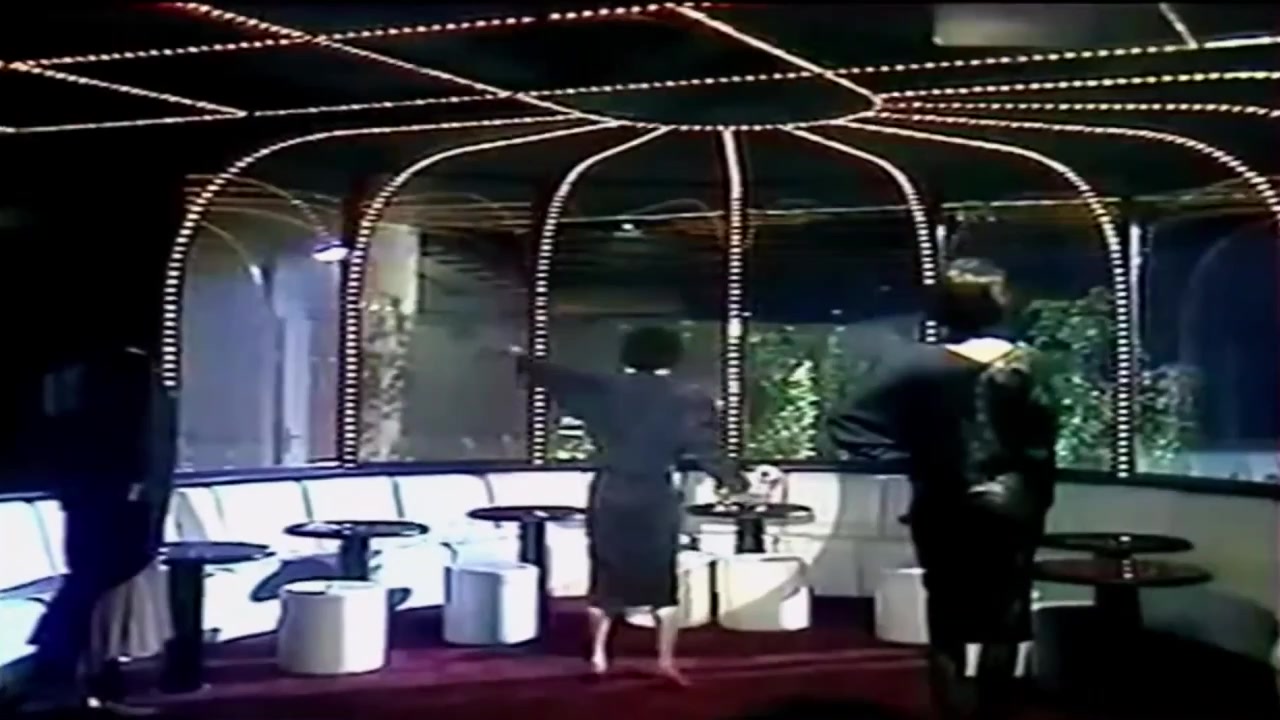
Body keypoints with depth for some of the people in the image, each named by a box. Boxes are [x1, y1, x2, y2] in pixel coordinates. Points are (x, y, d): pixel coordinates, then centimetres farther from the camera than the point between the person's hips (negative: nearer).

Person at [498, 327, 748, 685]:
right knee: (663, 582, 9)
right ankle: (666, 660, 7)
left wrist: (521, 359, 27)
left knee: (606, 577, 15)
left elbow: (557, 378, 11)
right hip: (656, 502, -2)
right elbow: (708, 452, -1)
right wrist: (736, 483, 12)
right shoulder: (687, 402, -3)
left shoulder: (602, 390, 1)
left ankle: (598, 655, 18)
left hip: (609, 498, 2)